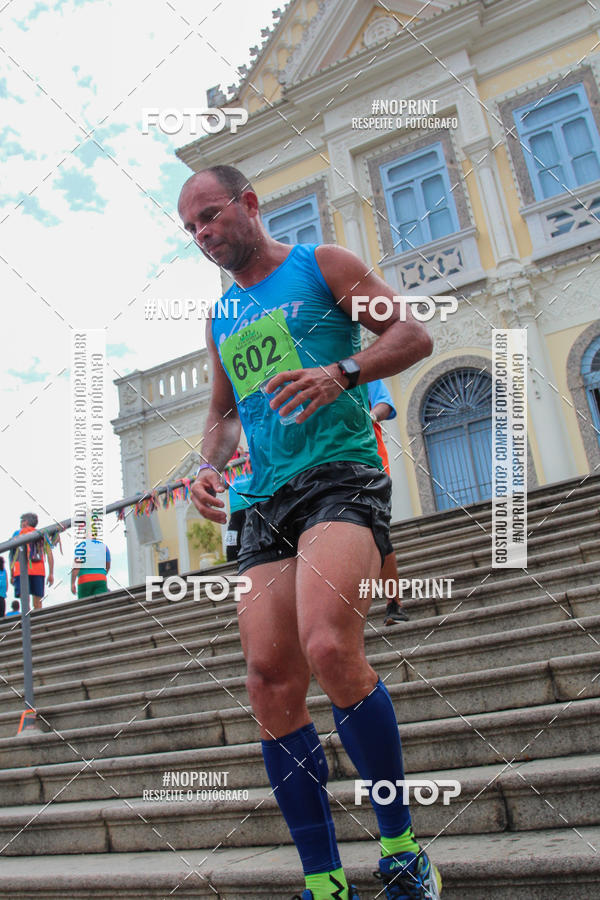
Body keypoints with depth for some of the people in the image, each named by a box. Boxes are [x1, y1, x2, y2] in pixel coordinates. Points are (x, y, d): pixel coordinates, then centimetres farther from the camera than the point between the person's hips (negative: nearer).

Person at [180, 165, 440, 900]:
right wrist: (209, 466, 8)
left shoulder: (321, 266, 8)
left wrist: (341, 372, -17)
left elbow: (413, 335, 1)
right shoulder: (221, 317, 24)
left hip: (341, 473, -6)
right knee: (271, 685, -4)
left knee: (329, 647, -27)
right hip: (266, 501, 6)